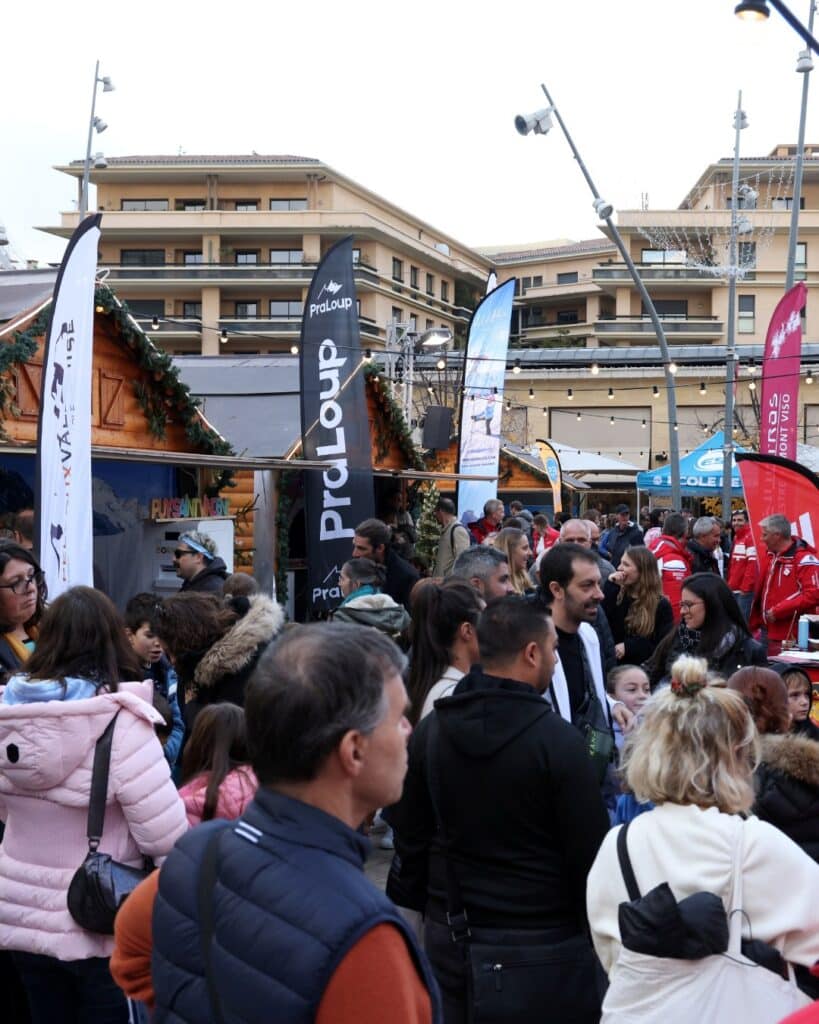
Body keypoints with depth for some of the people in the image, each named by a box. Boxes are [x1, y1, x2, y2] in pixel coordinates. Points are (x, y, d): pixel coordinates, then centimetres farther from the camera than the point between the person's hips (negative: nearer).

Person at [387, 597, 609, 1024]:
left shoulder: (429, 731, 0)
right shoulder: (558, 740, -16)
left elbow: (410, 836, 7)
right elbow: (589, 850, -12)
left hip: (450, 937, 5)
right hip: (544, 941, -5)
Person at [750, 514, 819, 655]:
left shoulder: (804, 559, -14)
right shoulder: (769, 556, 13)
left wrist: (778, 611, -21)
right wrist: (755, 623, 14)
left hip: (789, 636, -9)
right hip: (766, 631, 9)